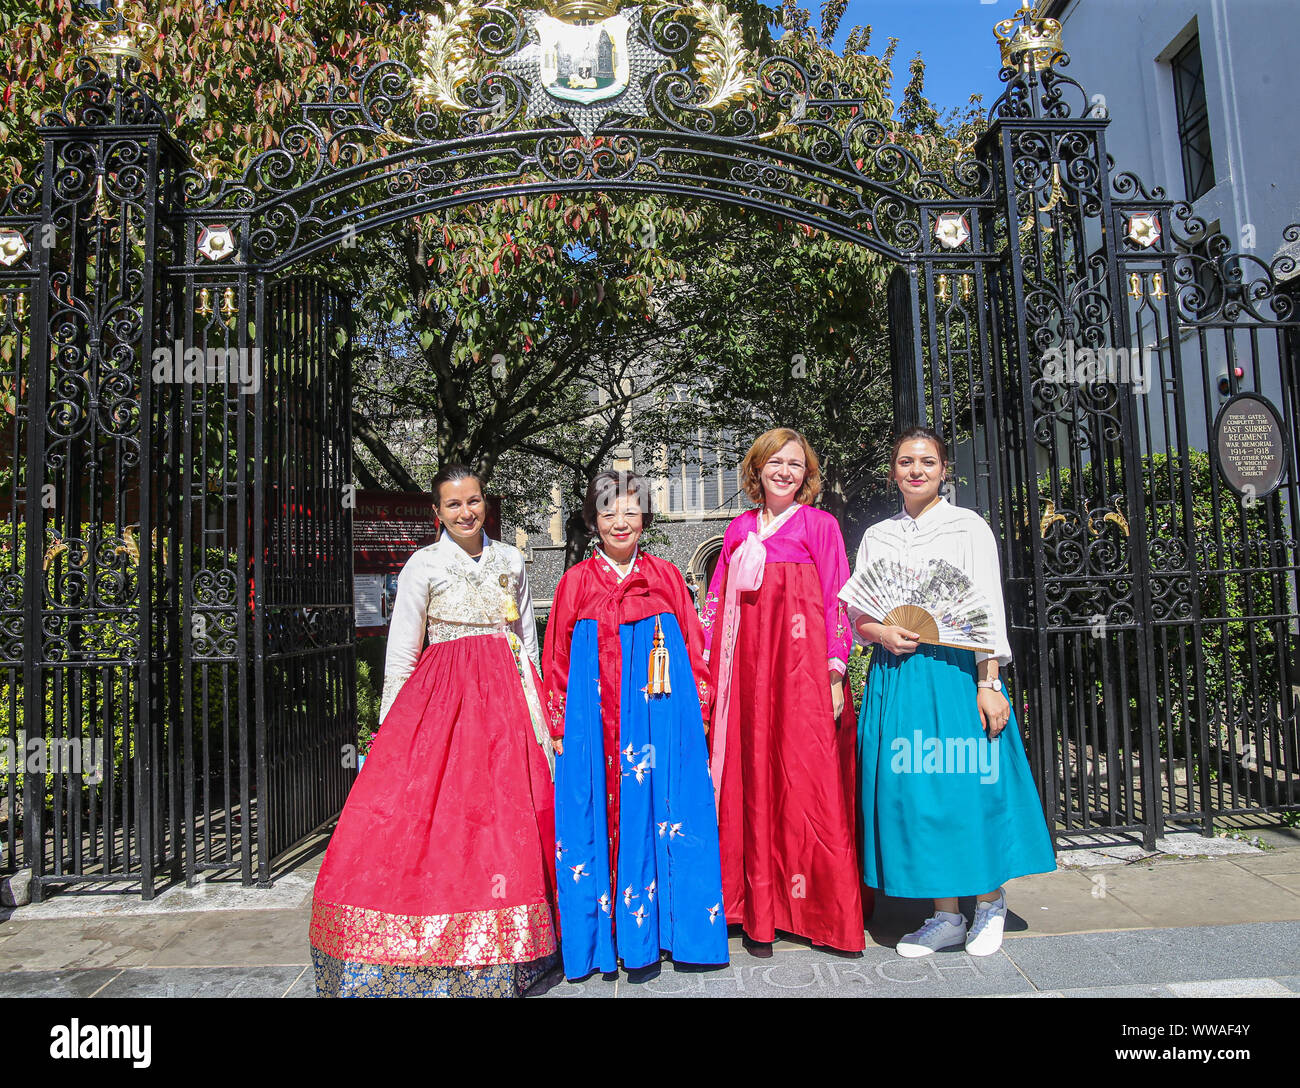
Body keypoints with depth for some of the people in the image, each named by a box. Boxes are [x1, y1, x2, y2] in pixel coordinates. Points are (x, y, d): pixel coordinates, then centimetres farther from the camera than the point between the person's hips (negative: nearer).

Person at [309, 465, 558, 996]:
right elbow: (400, 653, 1)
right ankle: (432, 959, 5)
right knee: (433, 817, -7)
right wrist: (390, 726, -1)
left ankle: (502, 953, 16)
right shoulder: (423, 566, 0)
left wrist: (531, 702, 13)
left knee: (509, 818, 3)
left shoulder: (510, 560, 10)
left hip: (507, 696, 3)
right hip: (442, 697, -3)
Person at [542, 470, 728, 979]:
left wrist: (698, 709, 4)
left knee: (662, 813, 2)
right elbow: (557, 660, 9)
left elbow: (694, 649, 10)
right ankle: (609, 935, 17)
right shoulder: (576, 581, 8)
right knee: (597, 815, 2)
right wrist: (560, 726, 5)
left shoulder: (666, 576, 9)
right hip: (595, 719, 0)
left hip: (662, 713, 0)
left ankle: (649, 929, 17)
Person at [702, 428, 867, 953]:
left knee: (806, 775, -4)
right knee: (753, 780, 4)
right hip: (747, 669, 4)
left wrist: (835, 672, -9)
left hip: (803, 665, -3)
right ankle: (762, 909, 14)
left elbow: (836, 602, 0)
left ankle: (822, 909, 11)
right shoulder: (739, 530, 16)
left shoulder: (820, 525, 5)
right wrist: (706, 667, 7)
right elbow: (717, 603, 15)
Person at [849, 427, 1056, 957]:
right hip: (895, 674, 3)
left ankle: (989, 904, 22)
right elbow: (857, 614, 13)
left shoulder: (969, 526, 3)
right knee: (912, 788, 3)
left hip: (956, 669, -3)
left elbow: (989, 609, -2)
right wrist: (880, 632, -8)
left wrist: (988, 683, -10)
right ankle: (945, 914, 18)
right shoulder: (876, 536, 12)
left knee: (967, 783, -1)